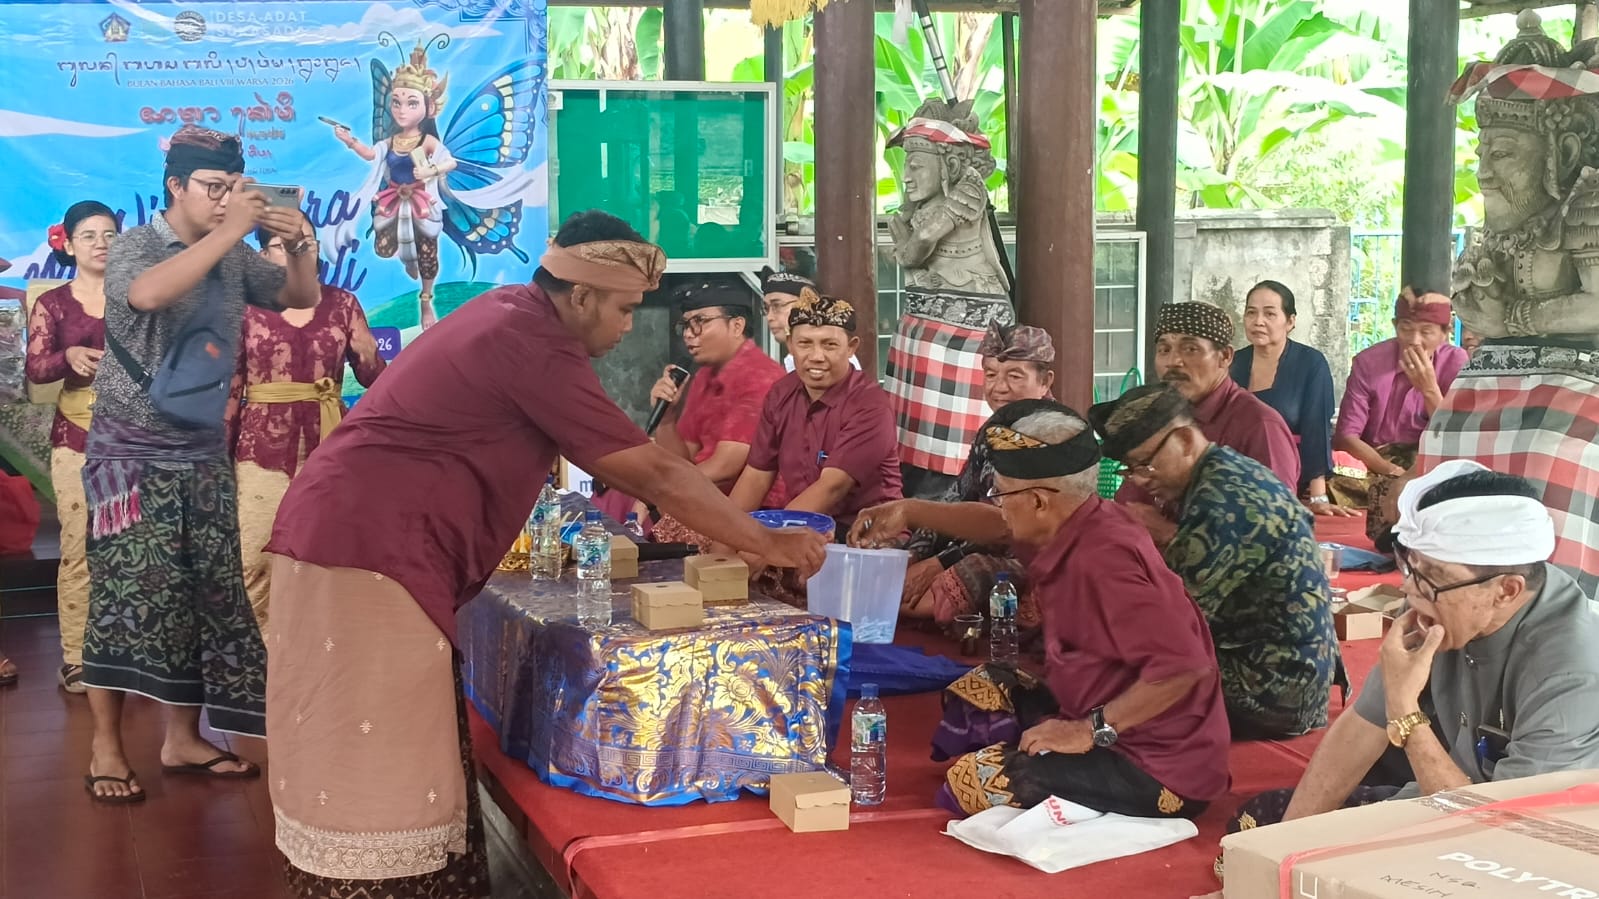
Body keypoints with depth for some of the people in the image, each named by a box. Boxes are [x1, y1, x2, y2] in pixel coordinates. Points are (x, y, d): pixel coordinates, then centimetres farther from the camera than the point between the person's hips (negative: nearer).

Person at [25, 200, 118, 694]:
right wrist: (69, 357, -20)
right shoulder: (52, 303, 7)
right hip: (76, 436, -1)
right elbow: (35, 368, -2)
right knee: (78, 547, -3)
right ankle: (74, 658, 3)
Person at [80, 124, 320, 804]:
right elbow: (148, 293, -33)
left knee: (209, 595, 5)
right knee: (130, 597, -8)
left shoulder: (235, 258, 6)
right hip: (132, 453, -6)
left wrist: (299, 247, -6)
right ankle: (106, 747, 3)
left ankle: (183, 737, 15)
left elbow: (300, 298, 16)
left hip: (204, 453, 6)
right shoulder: (134, 246, -10)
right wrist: (230, 230, -33)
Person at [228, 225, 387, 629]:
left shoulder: (342, 303, 8)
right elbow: (230, 387, 4)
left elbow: (373, 378, 10)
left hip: (327, 447, 2)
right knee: (253, 560, -5)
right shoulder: (248, 306, 4)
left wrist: (366, 354, -11)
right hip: (263, 448, -2)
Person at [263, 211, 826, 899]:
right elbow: (652, 471, -13)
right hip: (374, 551, -10)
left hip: (351, 534, 10)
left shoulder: (510, 315, 14)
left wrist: (691, 515, 18)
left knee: (361, 763, 15)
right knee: (380, 775, -5)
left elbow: (615, 456, 21)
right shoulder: (534, 348, -17)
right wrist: (770, 545, -4)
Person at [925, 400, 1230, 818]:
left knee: (972, 783, -15)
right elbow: (1000, 527, 22)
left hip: (1156, 771, -10)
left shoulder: (1100, 559, -28)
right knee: (975, 691, 14)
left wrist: (1090, 730, -26)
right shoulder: (1080, 524, 0)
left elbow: (1184, 664, -33)